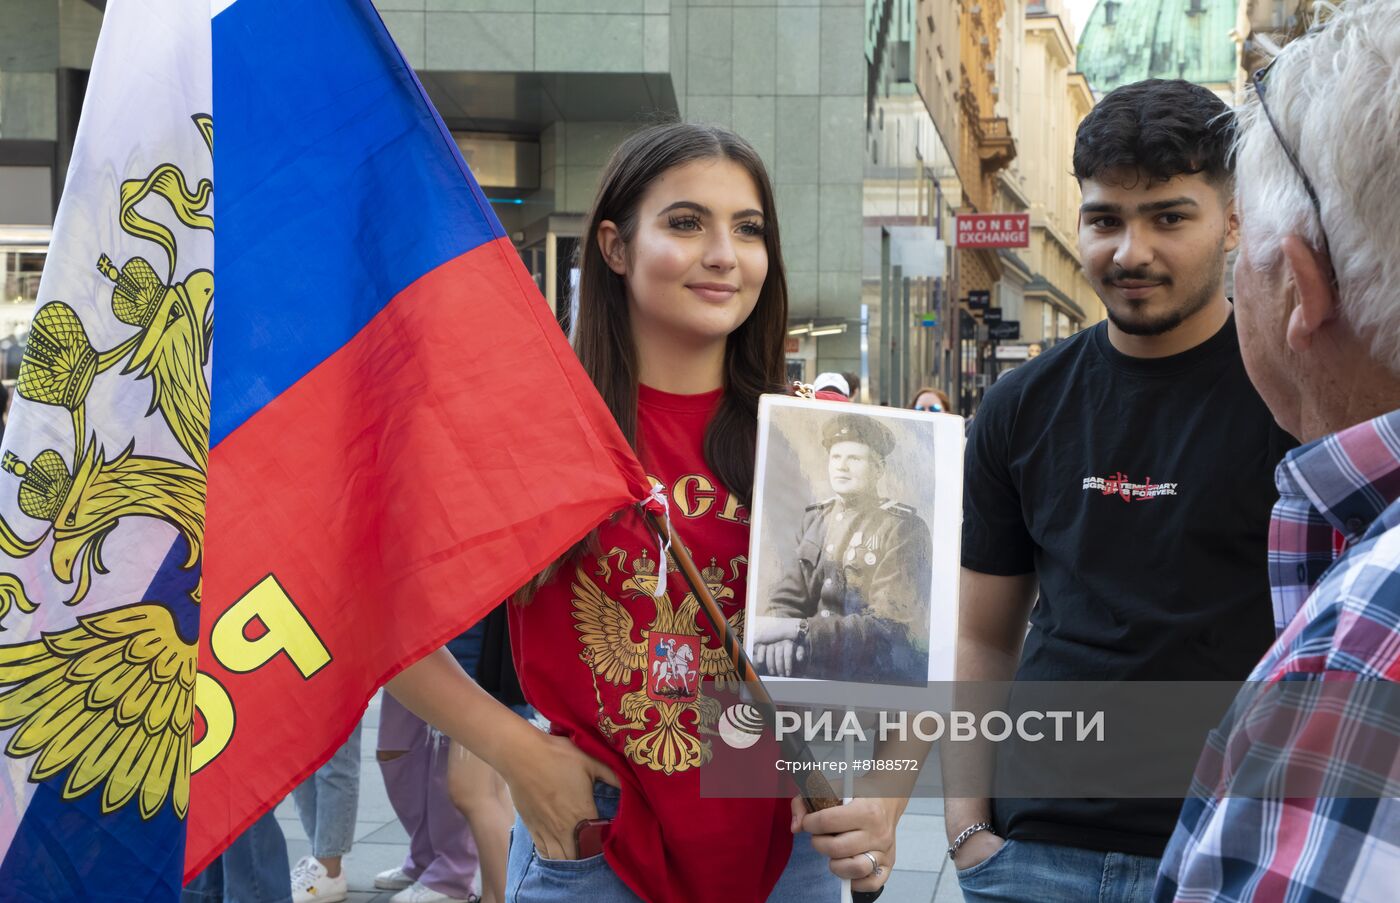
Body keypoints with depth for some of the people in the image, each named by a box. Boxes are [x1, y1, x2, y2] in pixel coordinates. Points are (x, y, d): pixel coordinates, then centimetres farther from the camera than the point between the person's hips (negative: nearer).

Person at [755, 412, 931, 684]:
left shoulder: (903, 529, -8)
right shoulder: (816, 518, 11)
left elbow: (891, 626, -17)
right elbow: (787, 599, 6)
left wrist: (799, 631, -25)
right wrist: (779, 634, -20)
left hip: (884, 671, -5)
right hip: (819, 662, 5)